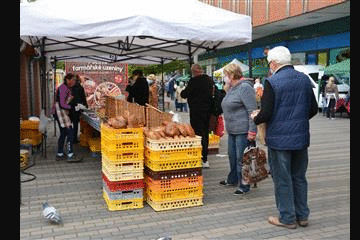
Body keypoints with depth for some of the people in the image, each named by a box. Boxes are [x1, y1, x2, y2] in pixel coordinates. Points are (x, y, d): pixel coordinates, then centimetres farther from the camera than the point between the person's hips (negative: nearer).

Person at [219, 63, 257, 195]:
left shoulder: (245, 88, -15)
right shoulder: (231, 88, 16)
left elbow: (252, 111, -19)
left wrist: (252, 131, -22)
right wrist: (227, 127, 26)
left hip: (243, 131, -10)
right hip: (232, 130, 10)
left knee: (241, 158, -3)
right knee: (232, 156, 19)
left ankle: (244, 186, 7)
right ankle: (232, 179, 35)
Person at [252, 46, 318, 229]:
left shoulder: (272, 82, -15)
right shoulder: (304, 79, 4)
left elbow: (266, 113, -18)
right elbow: (313, 109, 9)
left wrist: (255, 118, 3)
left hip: (279, 139, -6)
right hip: (301, 137, 6)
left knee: (282, 179, 7)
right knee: (299, 177, 17)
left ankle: (287, 218, 17)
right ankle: (302, 215, 28)